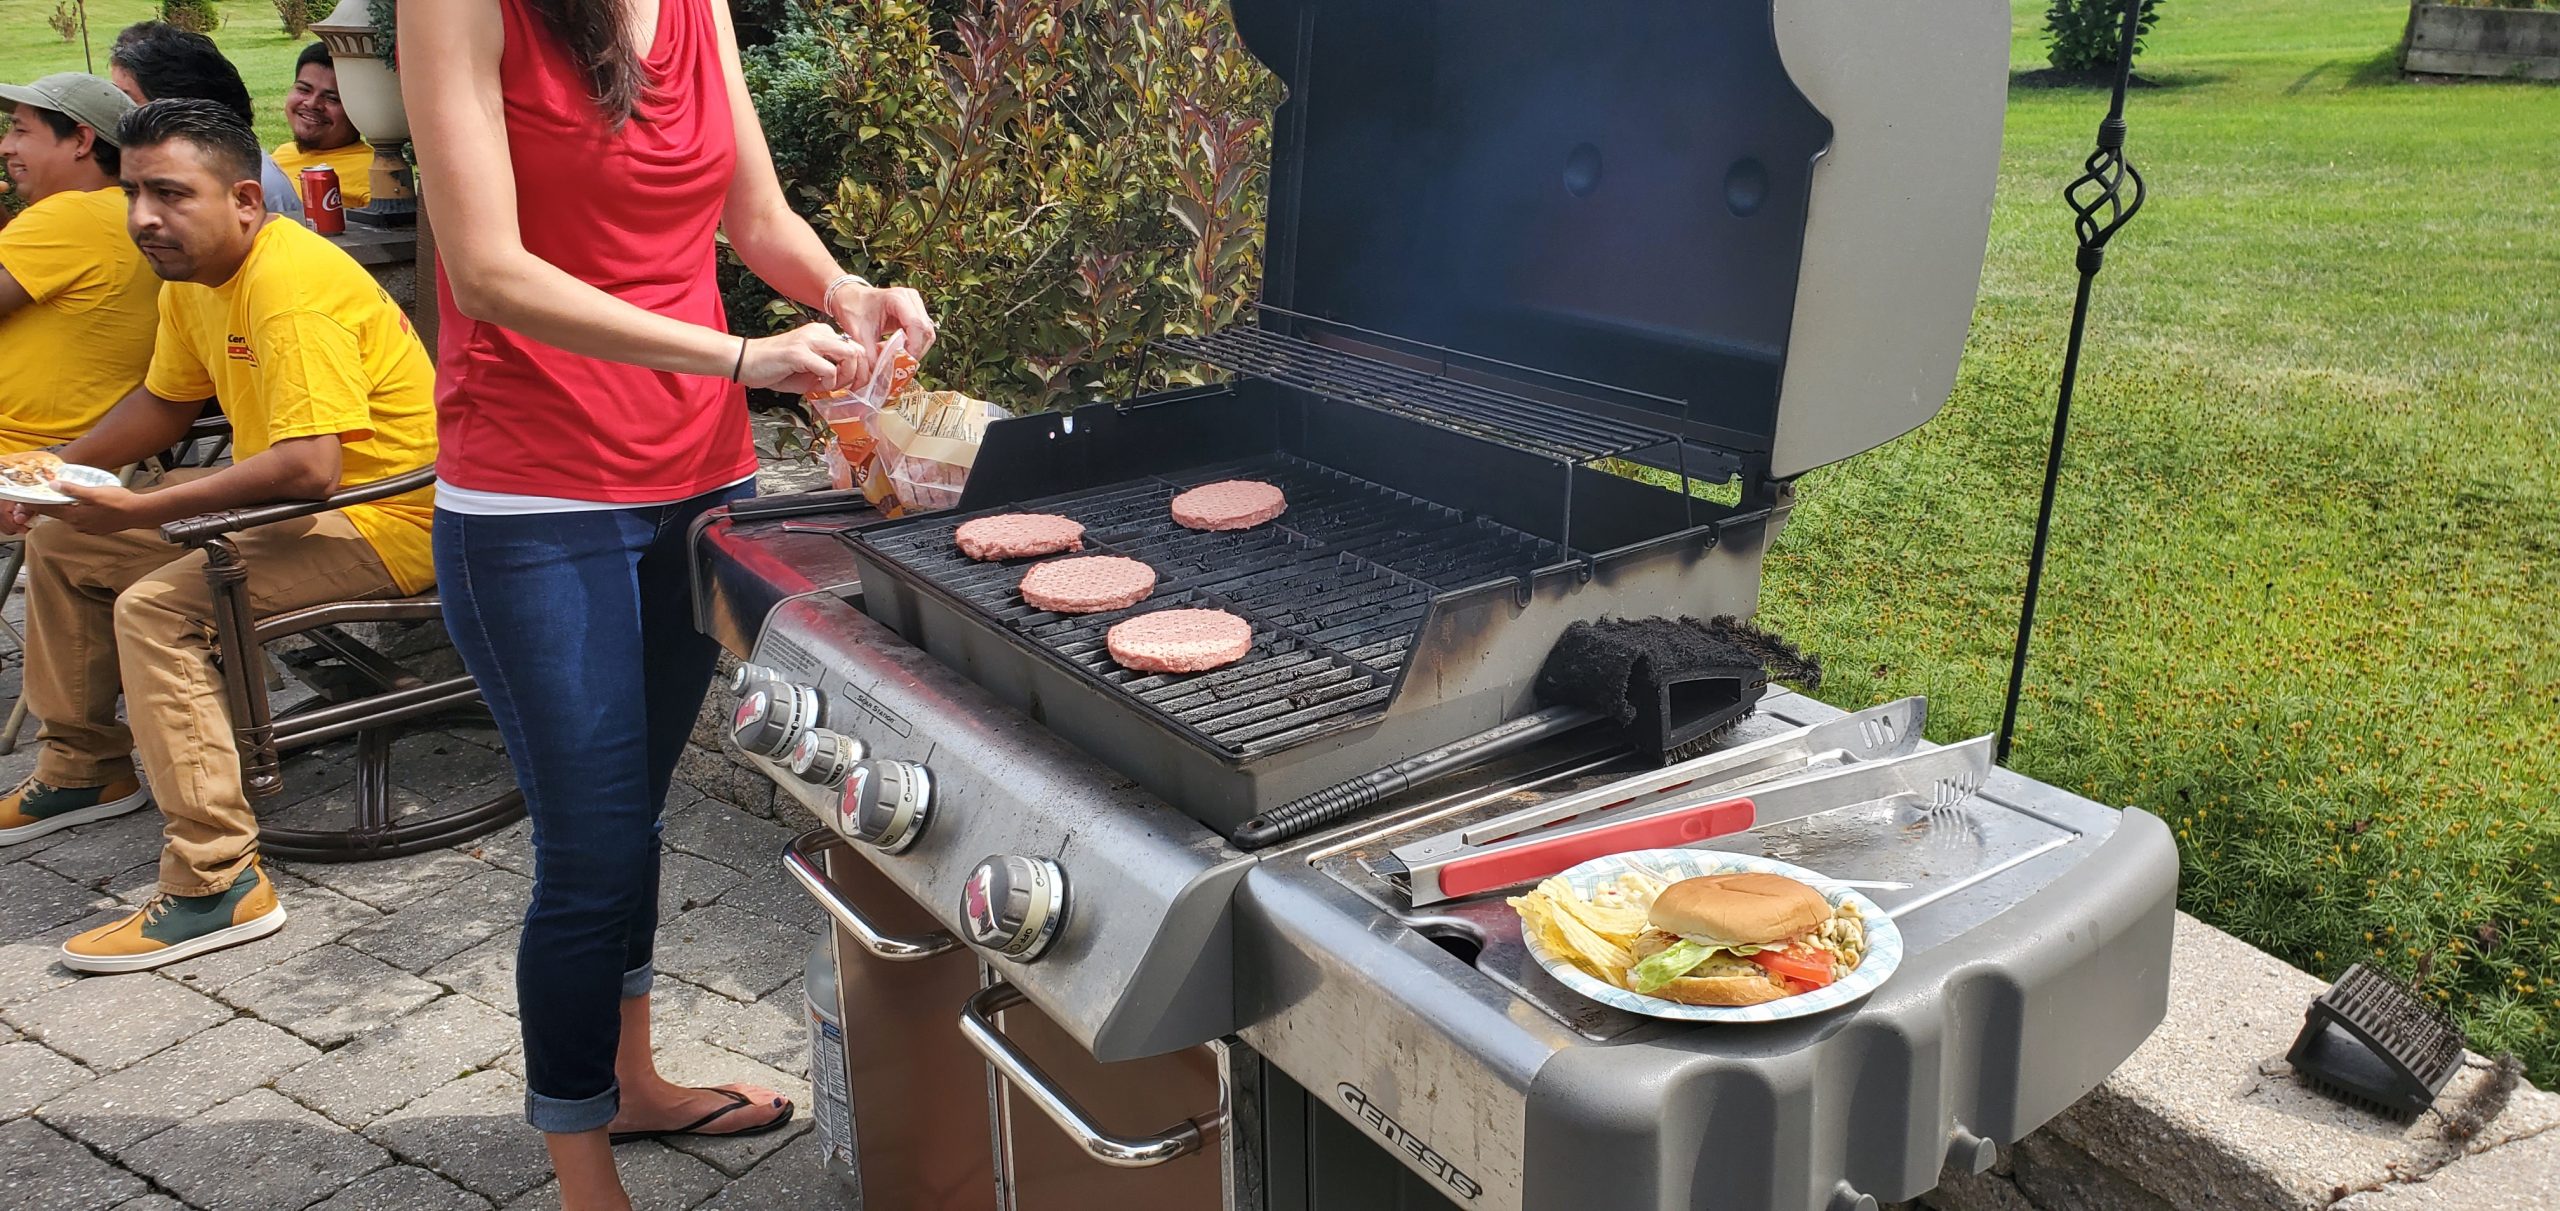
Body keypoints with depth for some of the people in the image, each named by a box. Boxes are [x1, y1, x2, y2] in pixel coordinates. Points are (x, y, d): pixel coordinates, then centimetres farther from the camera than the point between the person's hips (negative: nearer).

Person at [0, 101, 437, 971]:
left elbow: (309, 467, -34)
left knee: (155, 606, -28)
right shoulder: (192, 271, 6)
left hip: (379, 517, -11)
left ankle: (217, 887, -23)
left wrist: (142, 509, -30)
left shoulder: (289, 285, -26)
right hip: (284, 499, 11)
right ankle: (84, 769, 33)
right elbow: (166, 403, 21)